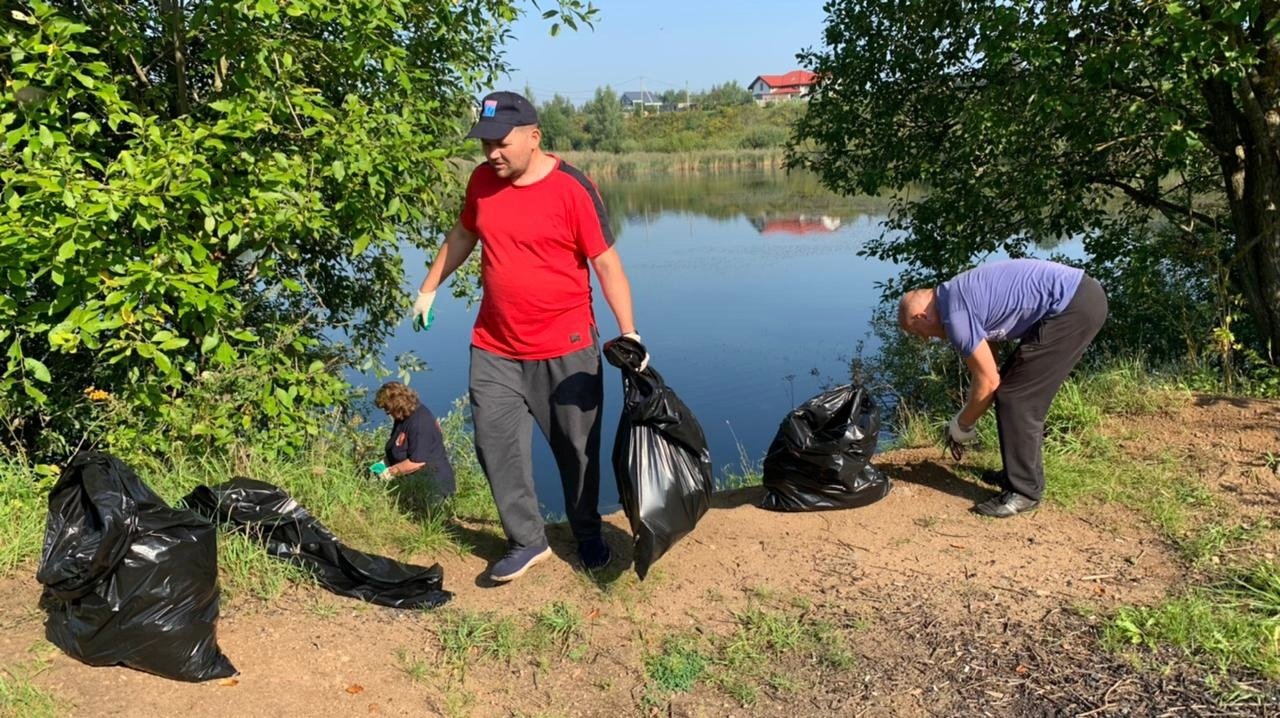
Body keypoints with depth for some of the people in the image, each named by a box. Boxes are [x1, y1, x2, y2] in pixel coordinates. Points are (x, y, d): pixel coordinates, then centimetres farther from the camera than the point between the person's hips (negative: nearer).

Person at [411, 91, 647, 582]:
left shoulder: (572, 188, -13)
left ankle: (588, 536, 30)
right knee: (495, 444, 2)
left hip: (565, 349, -4)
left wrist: (627, 331, -18)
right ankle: (527, 540, 17)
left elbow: (607, 264, -12)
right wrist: (429, 288, 23)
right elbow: (463, 234, 20)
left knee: (577, 447, 9)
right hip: (494, 347, 4)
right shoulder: (482, 180, 2)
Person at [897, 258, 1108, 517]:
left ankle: (1024, 490, 5)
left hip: (1073, 307, -10)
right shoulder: (957, 295, 16)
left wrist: (961, 424, 7)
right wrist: (964, 419, 27)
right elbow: (985, 368, 25)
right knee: (1016, 390, 17)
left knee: (1016, 396, -4)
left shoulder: (955, 315, -14)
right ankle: (1020, 472, 28)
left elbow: (988, 382, -9)